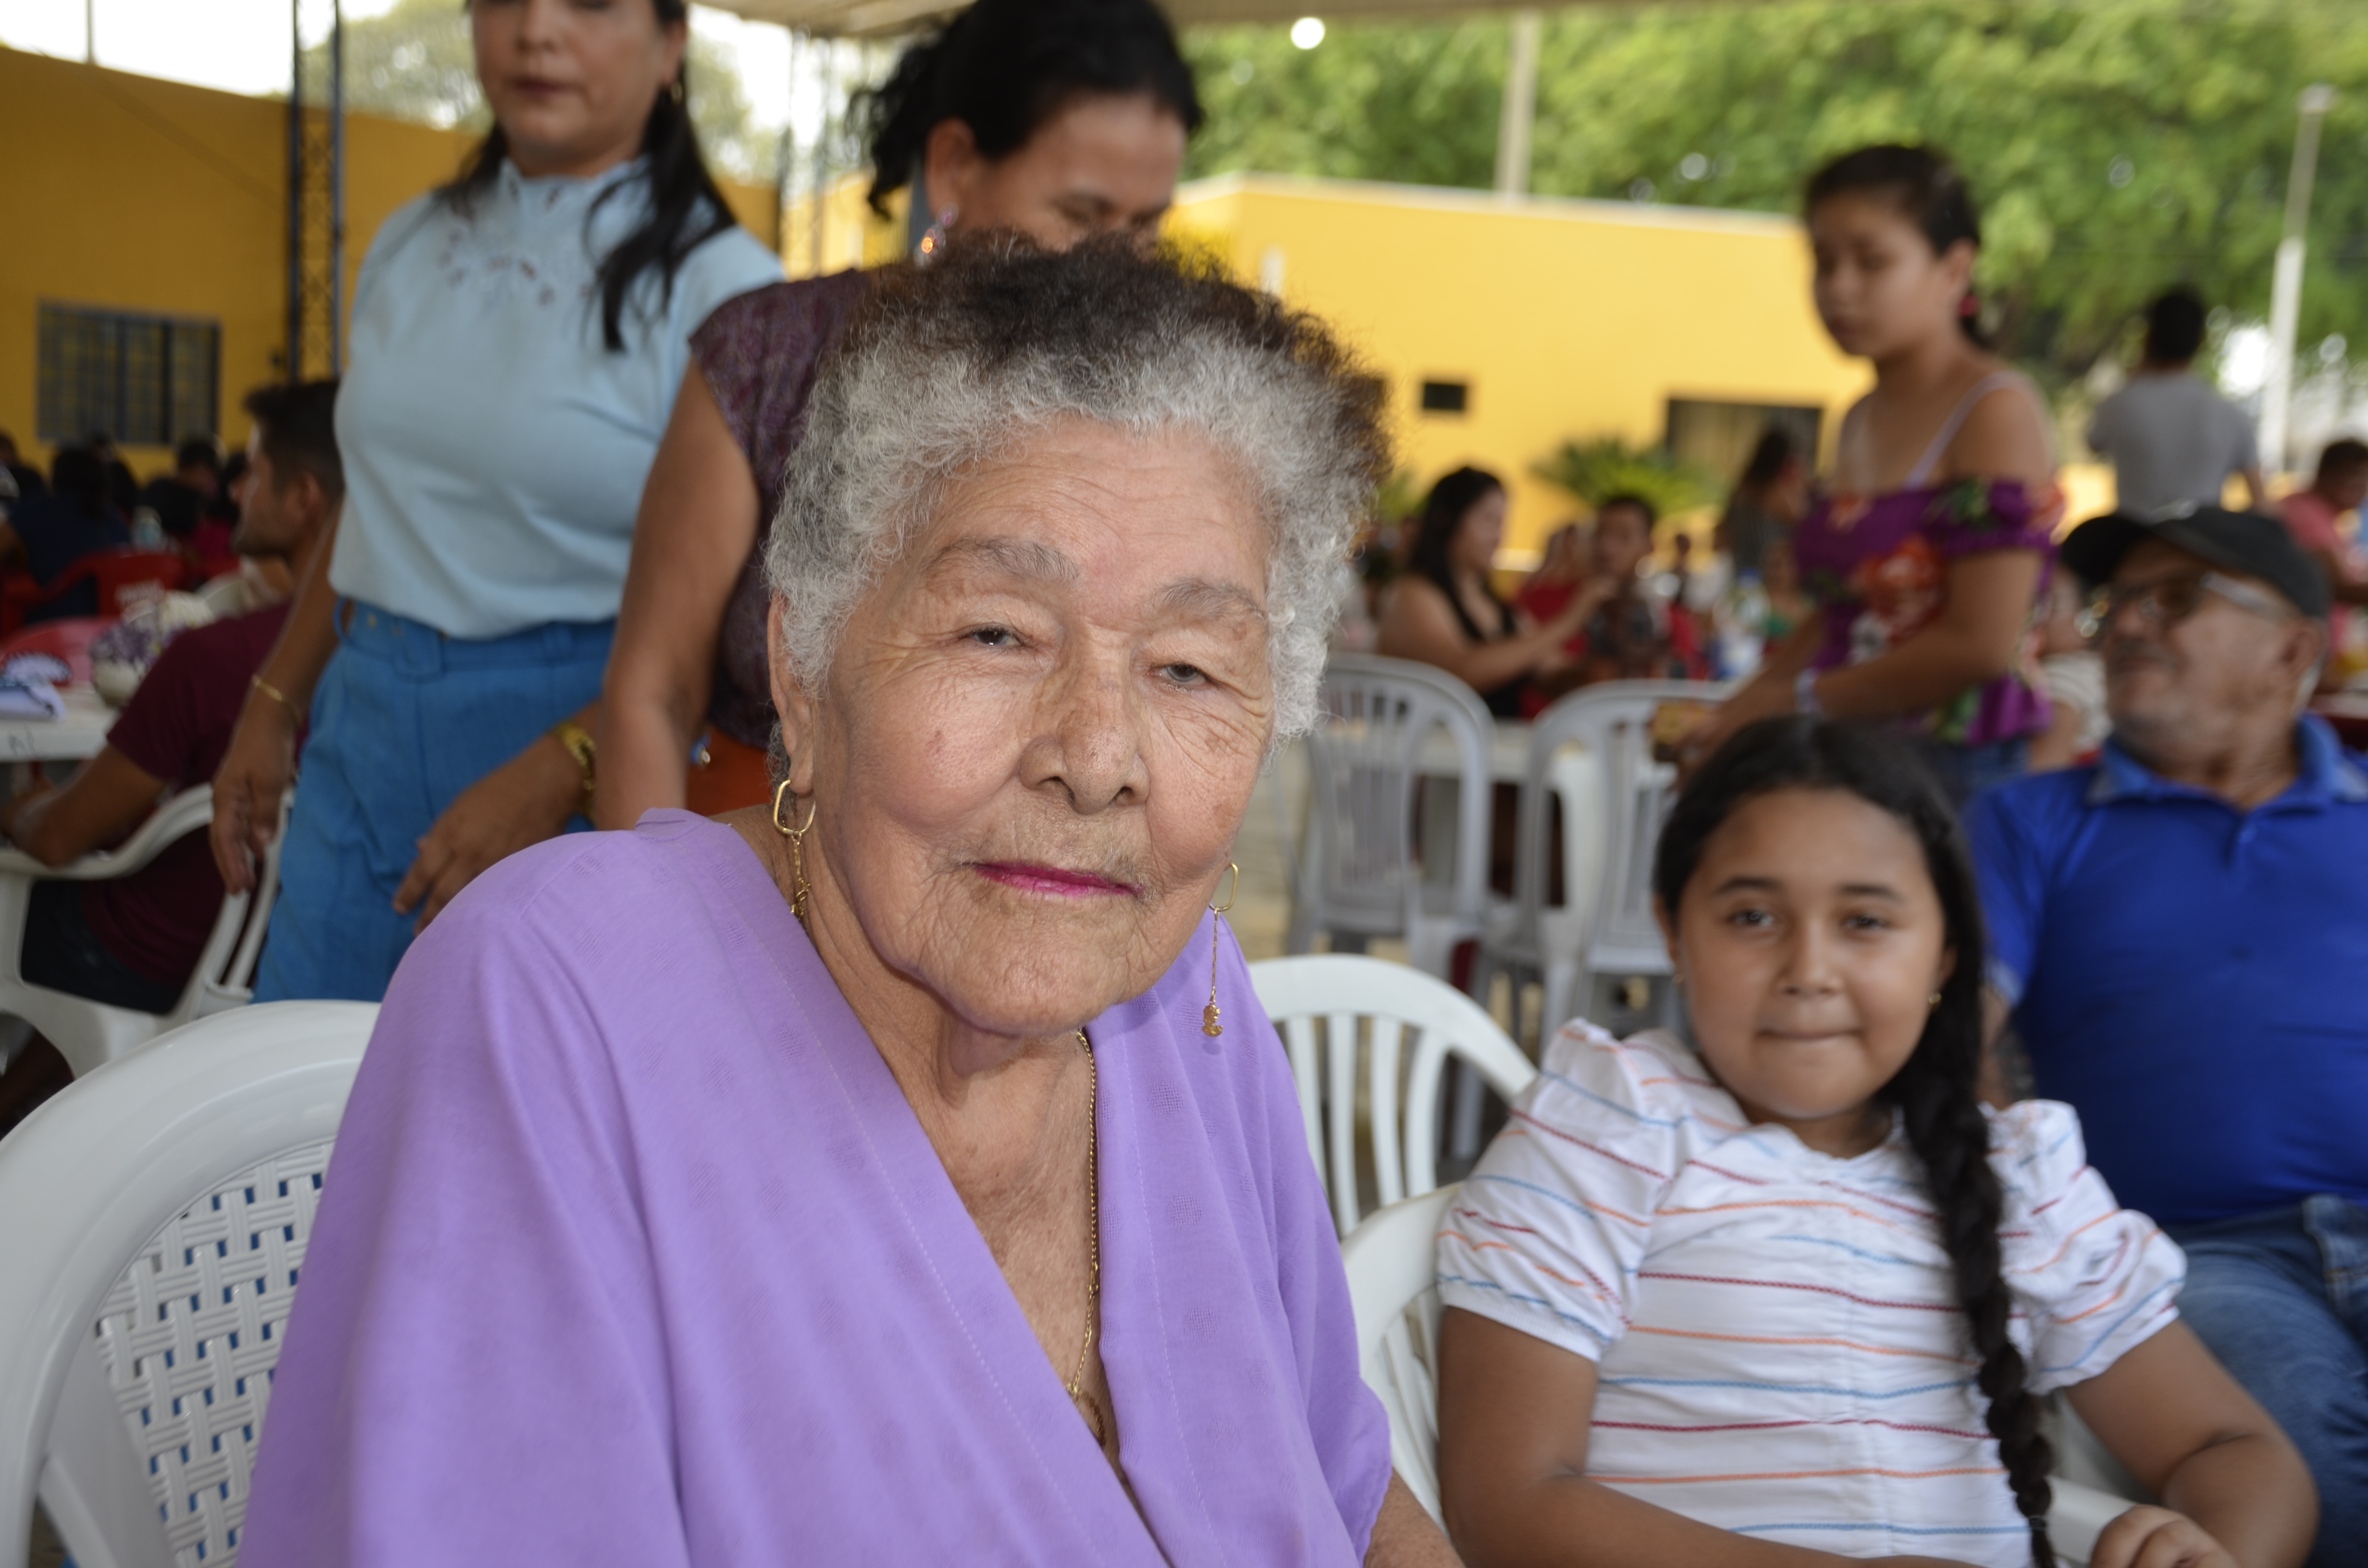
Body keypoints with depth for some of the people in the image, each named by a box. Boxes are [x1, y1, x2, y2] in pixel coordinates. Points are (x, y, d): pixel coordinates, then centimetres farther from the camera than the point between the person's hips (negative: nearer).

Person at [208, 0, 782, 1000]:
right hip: (363, 730, 6)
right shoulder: (411, 247, 11)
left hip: (580, 737, -5)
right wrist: (273, 708, 20)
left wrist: (553, 777, -23)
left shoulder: (719, 284, -9)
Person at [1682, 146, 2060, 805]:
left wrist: (1797, 701, -7)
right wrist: (1734, 715, 5)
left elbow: (1980, 645, -14)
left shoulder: (1996, 411, -7)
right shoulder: (1861, 422, 16)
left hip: (1960, 766, -6)